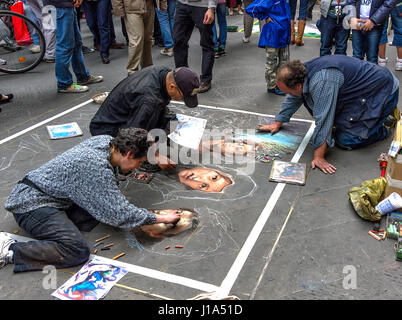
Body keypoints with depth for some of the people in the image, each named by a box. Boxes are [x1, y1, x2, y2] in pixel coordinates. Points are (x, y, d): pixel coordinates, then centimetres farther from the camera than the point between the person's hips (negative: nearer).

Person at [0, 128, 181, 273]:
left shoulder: (105, 140, -2)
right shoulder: (97, 167, -27)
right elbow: (120, 214, -26)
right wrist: (161, 219, -16)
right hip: (32, 204, -9)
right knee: (78, 251, -27)